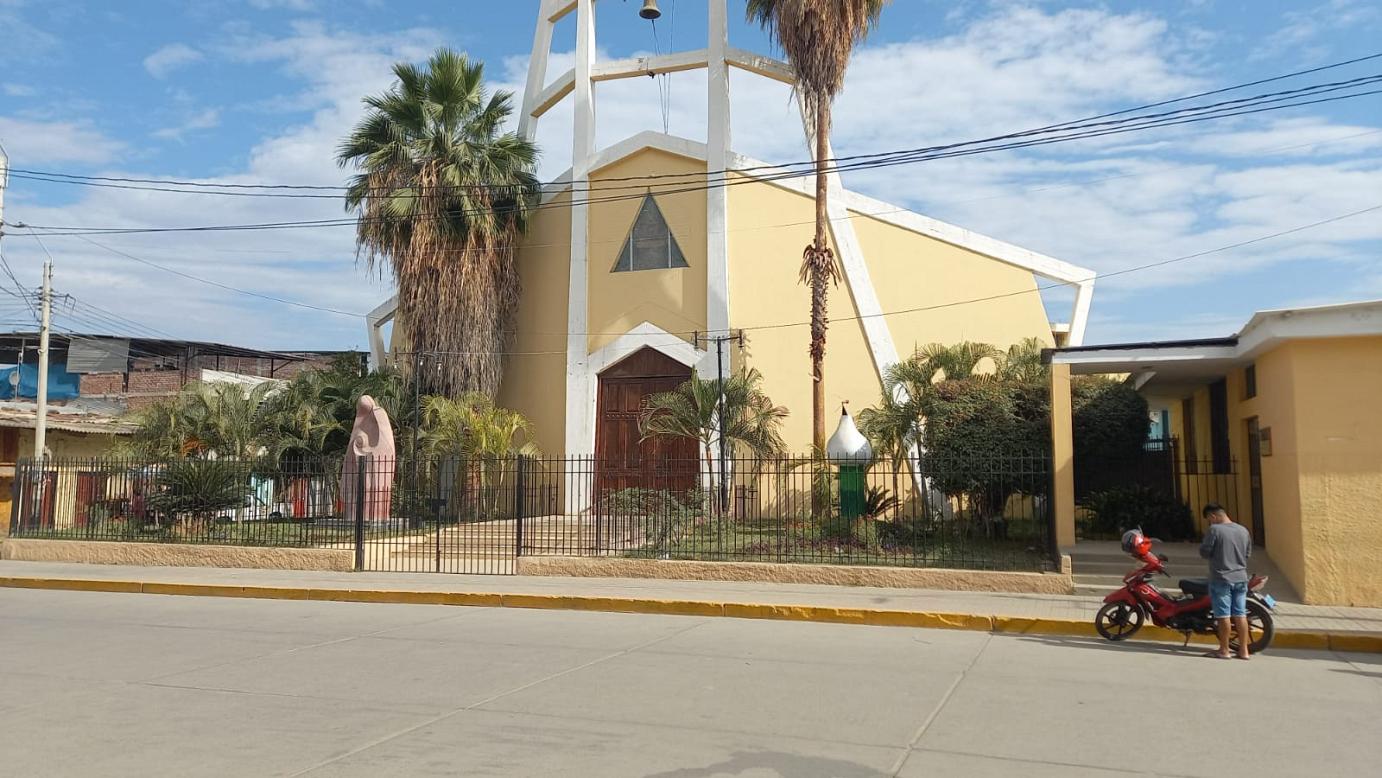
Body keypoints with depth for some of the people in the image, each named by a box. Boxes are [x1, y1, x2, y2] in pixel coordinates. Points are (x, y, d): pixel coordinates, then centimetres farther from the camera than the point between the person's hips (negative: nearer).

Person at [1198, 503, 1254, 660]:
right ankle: (1243, 650, 13)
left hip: (1221, 579, -6)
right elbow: (1248, 554, 14)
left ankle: (1224, 650, 7)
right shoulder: (1243, 530, 6)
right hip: (1240, 578, 6)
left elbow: (1204, 552, -11)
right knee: (1240, 614, 10)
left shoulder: (1214, 530, -14)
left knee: (1223, 615, 1)